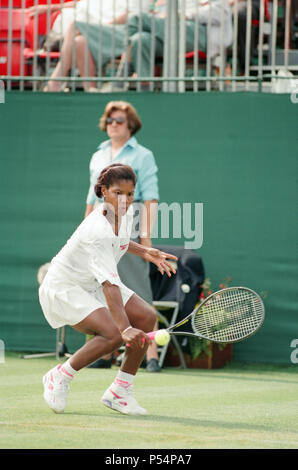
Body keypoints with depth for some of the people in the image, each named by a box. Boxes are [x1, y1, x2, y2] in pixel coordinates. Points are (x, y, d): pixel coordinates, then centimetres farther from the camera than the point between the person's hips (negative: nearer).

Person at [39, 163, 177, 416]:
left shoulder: (125, 215, -5)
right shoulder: (98, 231, -33)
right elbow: (109, 284, -42)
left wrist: (144, 252, 10)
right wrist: (125, 328, -50)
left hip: (93, 284, 9)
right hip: (64, 288, -9)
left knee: (146, 318, -8)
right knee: (114, 334, -28)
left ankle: (120, 391, 2)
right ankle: (60, 377, -5)